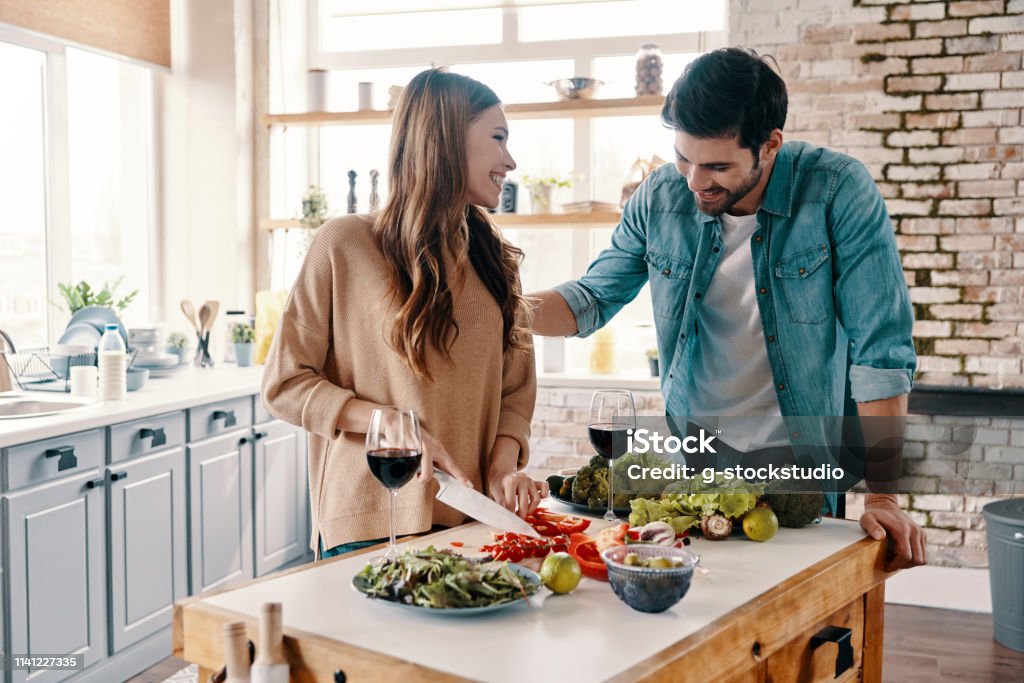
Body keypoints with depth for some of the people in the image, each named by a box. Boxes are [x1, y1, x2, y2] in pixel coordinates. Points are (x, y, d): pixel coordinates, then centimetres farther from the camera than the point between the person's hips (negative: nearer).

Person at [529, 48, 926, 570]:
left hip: (803, 468, -2)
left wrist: (882, 497, -19)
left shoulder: (838, 191, -16)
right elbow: (593, 299, 7)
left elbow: (880, 349, -17)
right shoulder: (660, 197, -6)